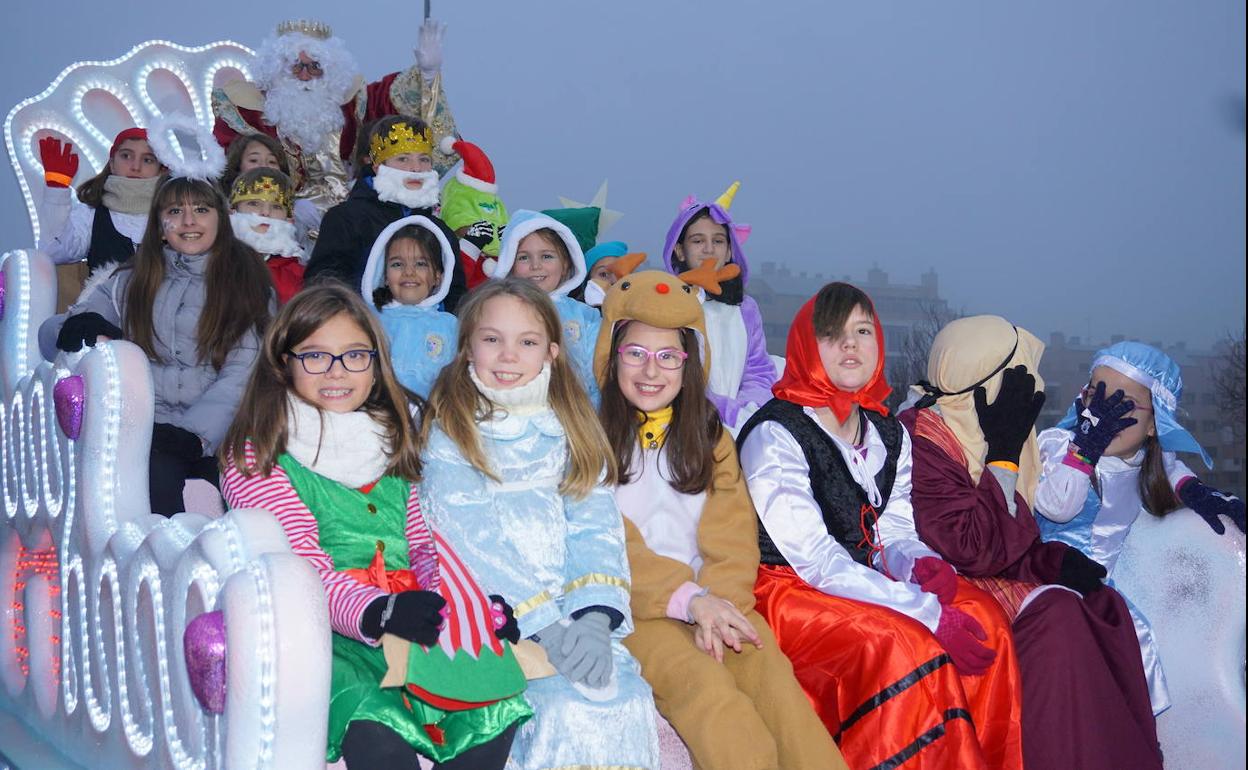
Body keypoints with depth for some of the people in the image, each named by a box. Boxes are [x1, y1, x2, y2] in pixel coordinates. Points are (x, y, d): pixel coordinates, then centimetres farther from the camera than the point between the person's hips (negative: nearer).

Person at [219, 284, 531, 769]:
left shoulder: (391, 443, 21)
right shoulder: (256, 456, 3)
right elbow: (295, 560, -11)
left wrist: (479, 605, 0)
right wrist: (371, 612, -30)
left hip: (414, 619, 6)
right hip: (323, 630, -5)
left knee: (499, 703, -20)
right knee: (375, 730, -35)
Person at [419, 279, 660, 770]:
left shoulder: (572, 431, 15)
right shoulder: (449, 434, 4)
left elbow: (596, 530, 3)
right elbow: (467, 540, -8)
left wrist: (594, 617, -16)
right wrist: (541, 624, -19)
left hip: (573, 613, 3)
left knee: (627, 703, -26)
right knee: (569, 709, -30)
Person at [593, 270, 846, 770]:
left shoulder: (711, 439, 19)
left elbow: (734, 542, 8)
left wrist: (714, 606, -12)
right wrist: (688, 599, -17)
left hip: (714, 602, 3)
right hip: (632, 607, -3)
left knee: (772, 672, -27)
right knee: (703, 683, -32)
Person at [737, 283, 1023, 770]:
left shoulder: (889, 433, 9)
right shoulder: (774, 434, -14)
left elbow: (893, 532, 10)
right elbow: (815, 560, -20)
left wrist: (919, 563, -16)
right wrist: (928, 612, -25)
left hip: (865, 581, 7)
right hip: (787, 592, -7)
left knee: (984, 618, -16)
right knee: (903, 644, -30)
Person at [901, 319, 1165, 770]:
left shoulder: (971, 433, 9)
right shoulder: (921, 442, -19)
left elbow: (1007, 543, 15)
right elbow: (976, 552, -26)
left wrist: (1053, 560, -6)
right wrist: (1003, 455, -22)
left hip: (993, 580, 9)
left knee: (1102, 603, -8)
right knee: (1053, 612, -26)